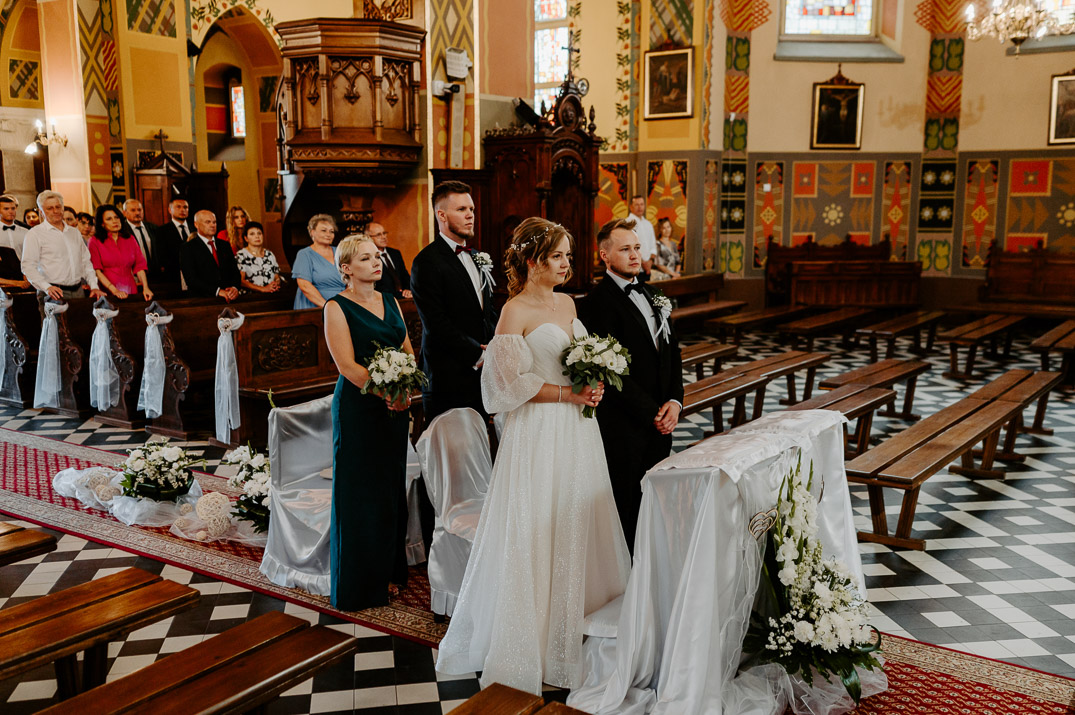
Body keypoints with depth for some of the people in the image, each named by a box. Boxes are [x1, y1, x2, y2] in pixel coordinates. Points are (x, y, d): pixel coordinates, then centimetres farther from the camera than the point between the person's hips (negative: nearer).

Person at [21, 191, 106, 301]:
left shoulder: (75, 232, 19)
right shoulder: (34, 234, 1)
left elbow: (86, 262, 20)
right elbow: (28, 266, -8)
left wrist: (94, 287, 7)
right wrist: (47, 287, -21)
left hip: (78, 291, 5)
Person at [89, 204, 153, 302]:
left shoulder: (130, 239, 11)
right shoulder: (95, 242, 1)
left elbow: (139, 265, 6)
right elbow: (96, 270, -6)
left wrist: (145, 288, -9)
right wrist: (114, 290, -16)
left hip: (130, 291, 3)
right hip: (108, 293, -3)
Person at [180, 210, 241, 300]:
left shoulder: (225, 245, 18)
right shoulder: (188, 248, 2)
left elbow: (235, 272, 13)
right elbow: (191, 279, -9)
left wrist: (235, 288, -10)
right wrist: (217, 291, -19)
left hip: (228, 298, 5)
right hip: (202, 300, -5)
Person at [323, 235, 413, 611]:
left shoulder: (390, 301, 11)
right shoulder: (337, 307, -8)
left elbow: (408, 351, 9)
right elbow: (347, 365, -15)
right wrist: (385, 392, -22)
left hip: (395, 406, 6)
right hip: (358, 406, -6)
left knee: (391, 486, 13)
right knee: (359, 491, 2)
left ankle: (389, 570, 27)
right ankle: (358, 582, 15)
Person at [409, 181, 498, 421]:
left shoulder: (476, 257, 16)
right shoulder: (427, 262, -10)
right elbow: (437, 325, -16)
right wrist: (479, 355, -13)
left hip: (482, 374, 7)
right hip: (449, 380, -7)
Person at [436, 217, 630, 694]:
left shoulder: (567, 303, 10)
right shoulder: (515, 311, -12)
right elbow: (512, 382, -15)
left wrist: (593, 386, -1)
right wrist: (567, 394, -16)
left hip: (576, 428, 7)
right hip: (538, 434, -7)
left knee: (580, 524, 13)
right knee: (539, 531, 1)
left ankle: (584, 627, 27)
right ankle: (533, 640, 16)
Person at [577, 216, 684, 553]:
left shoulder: (651, 295, 15)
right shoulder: (597, 302, -12)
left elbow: (672, 352, 15)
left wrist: (675, 401, 0)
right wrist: (651, 412, -13)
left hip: (660, 421, 7)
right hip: (624, 426, -7)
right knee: (626, 509, 1)